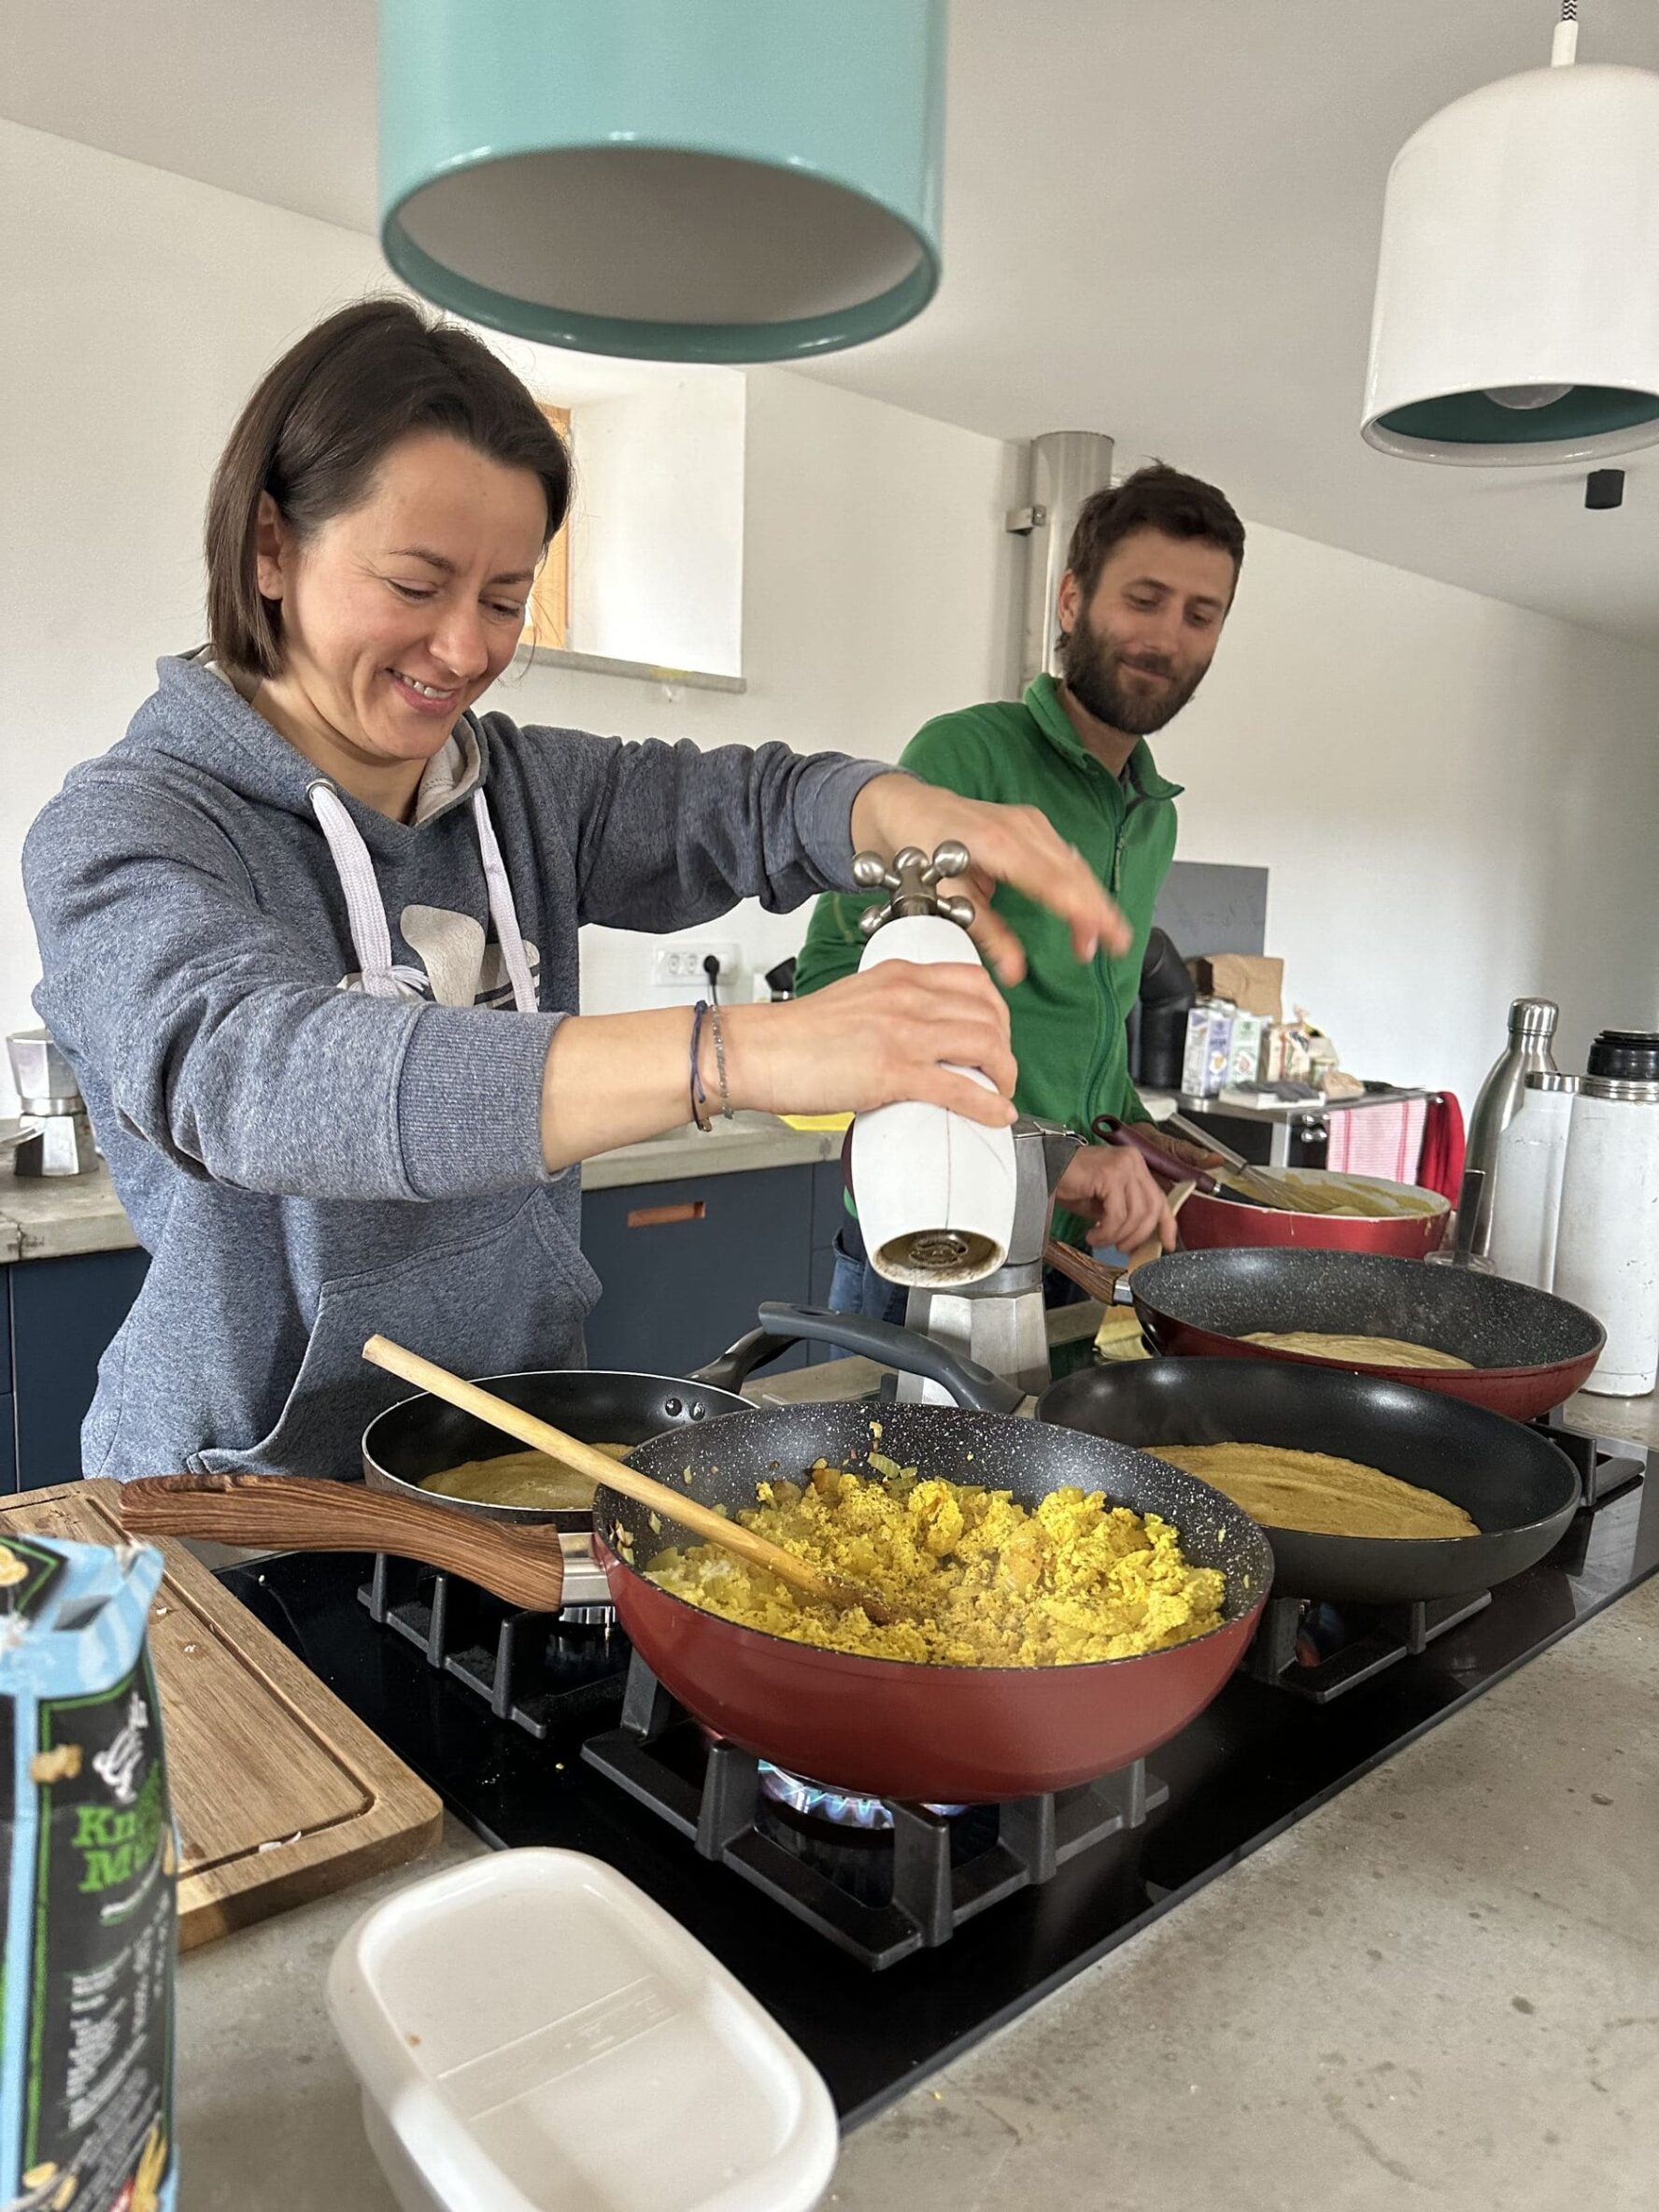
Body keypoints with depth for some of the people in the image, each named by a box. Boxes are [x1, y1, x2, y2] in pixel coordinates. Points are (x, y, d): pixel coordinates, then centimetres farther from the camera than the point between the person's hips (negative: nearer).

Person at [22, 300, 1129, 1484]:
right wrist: (740, 1052, -42)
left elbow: (750, 803, -1)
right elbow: (250, 1073, -30)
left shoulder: (526, 787, 6)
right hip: (249, 1502, -2)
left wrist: (915, 816, -26)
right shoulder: (121, 831, -12)